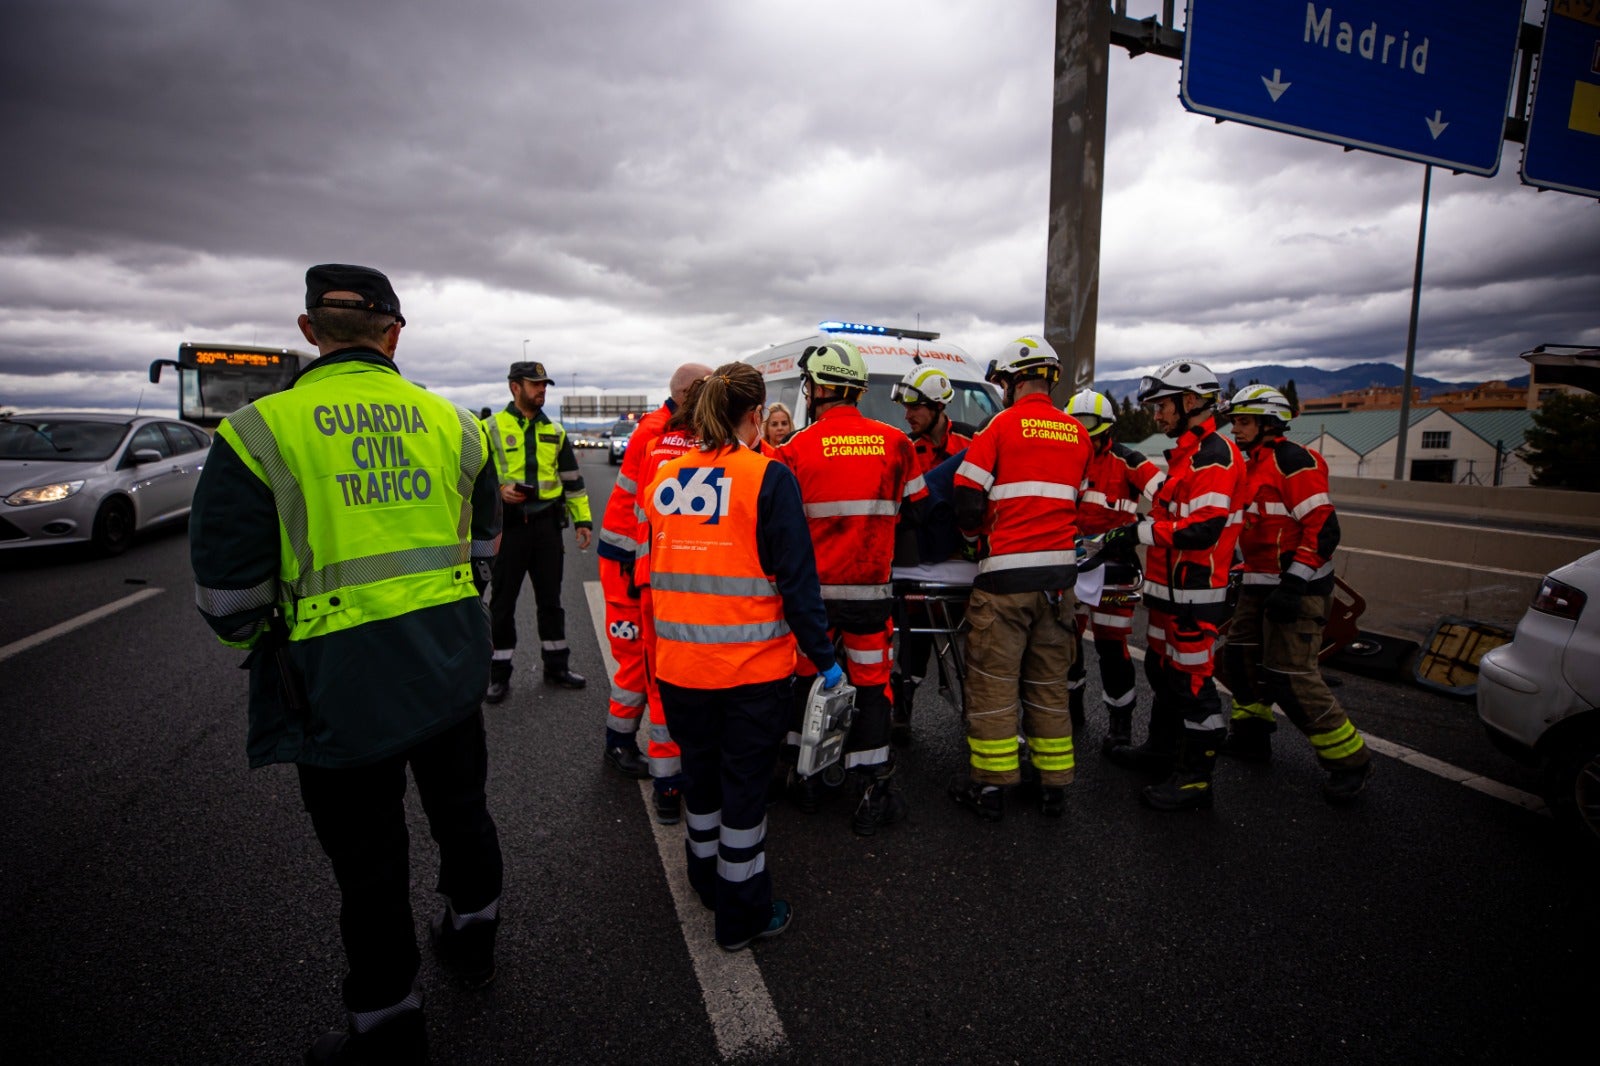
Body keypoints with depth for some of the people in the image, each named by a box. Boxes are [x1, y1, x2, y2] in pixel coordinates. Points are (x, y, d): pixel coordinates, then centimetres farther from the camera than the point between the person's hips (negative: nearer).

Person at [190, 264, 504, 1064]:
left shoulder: (259, 432, -12)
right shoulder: (452, 421, 1)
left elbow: (229, 597, -9)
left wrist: (258, 646, 12)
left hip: (341, 681, -4)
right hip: (451, 665, 5)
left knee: (370, 862, 13)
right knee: (461, 809, 25)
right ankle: (473, 939, 49)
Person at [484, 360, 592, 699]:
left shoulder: (555, 431, 12)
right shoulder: (492, 428, 0)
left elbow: (572, 479, 15)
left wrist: (582, 519, 9)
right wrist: (499, 490, -18)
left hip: (546, 523, 3)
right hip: (508, 524, -3)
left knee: (550, 599, 12)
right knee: (502, 603, 5)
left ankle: (556, 666, 25)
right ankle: (498, 674, 18)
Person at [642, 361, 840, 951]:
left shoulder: (663, 478, 3)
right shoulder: (768, 478, -12)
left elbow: (651, 570, 12)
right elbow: (795, 577, -14)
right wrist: (823, 657, -6)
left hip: (678, 662, 5)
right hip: (752, 665, -5)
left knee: (701, 772, 23)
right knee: (745, 782, 11)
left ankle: (707, 880, 44)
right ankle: (743, 913, 27)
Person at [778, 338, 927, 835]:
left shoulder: (797, 448, -7)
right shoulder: (894, 442, -2)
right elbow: (917, 511, 9)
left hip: (814, 590, 0)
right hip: (871, 590, 1)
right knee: (871, 686, 11)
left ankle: (804, 776, 29)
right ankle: (873, 794, 15)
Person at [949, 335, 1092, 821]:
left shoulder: (1001, 425, -7)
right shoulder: (1078, 433, 9)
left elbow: (967, 504, -10)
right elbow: (1078, 502, 13)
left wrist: (977, 537, 10)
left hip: (1005, 573, -5)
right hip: (1059, 572, 6)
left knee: (993, 680, 5)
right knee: (1049, 681, 15)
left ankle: (991, 785, 14)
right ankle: (1054, 784, 24)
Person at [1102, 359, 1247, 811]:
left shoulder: (1214, 455, -17)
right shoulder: (1188, 453, 17)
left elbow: (1204, 528, -27)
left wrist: (1142, 531, -22)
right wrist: (1132, 534, 12)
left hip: (1194, 593, -11)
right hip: (1170, 587, 11)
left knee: (1192, 681, -3)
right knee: (1162, 669, 21)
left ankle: (1195, 779, 9)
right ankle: (1162, 748, 38)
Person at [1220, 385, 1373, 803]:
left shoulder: (1292, 460, -14)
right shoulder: (1252, 466, 16)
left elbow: (1323, 528, -20)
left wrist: (1293, 586, -24)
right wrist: (1244, 577, 22)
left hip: (1298, 587, -10)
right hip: (1261, 584, 10)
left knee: (1290, 677, -10)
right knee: (1241, 655, 15)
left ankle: (1350, 761, 6)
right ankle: (1250, 735, 32)